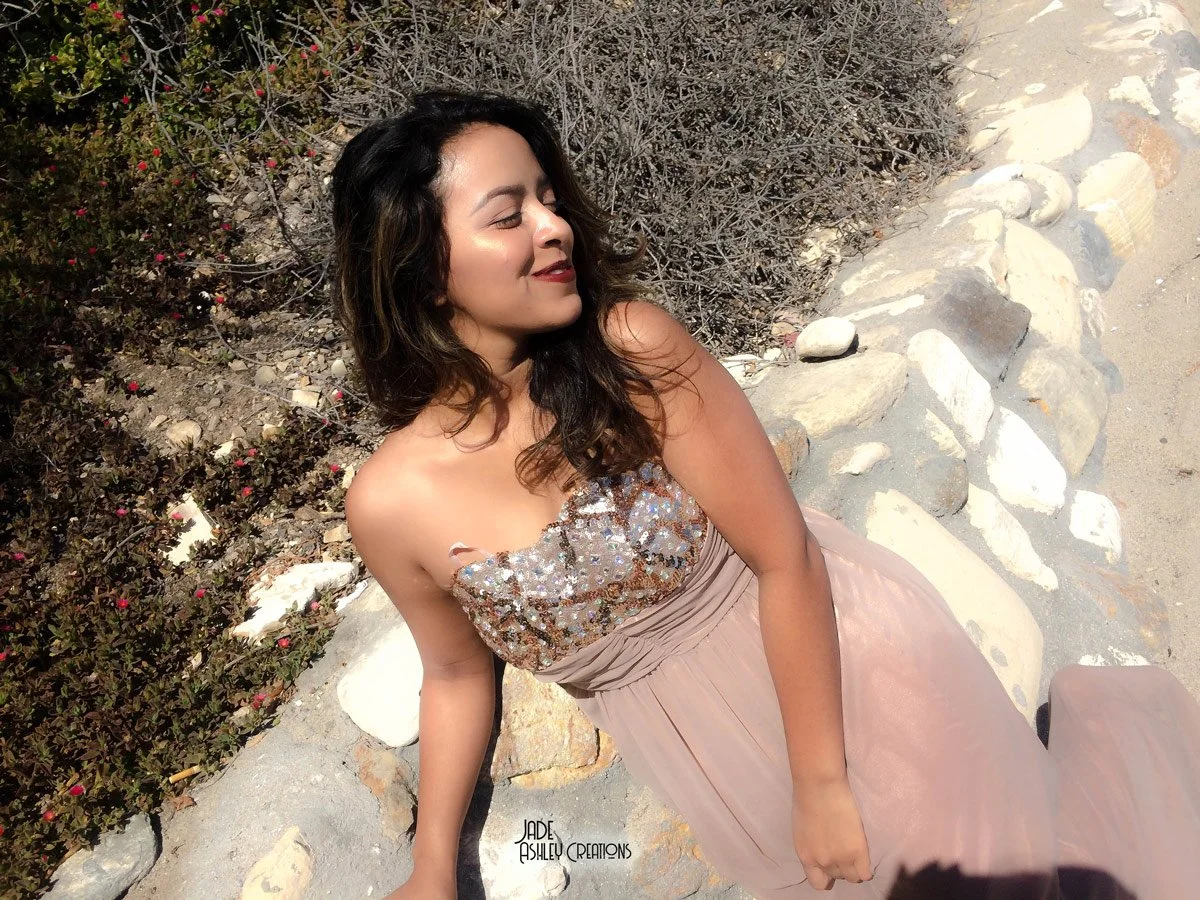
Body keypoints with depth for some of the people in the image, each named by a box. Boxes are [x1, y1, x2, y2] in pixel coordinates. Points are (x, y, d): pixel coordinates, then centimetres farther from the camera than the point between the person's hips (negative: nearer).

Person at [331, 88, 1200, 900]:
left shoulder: (631, 348, -20)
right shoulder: (392, 503, -12)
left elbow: (785, 556, -17)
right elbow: (457, 671, 5)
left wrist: (824, 781, -15)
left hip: (828, 643, -2)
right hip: (705, 741, 2)